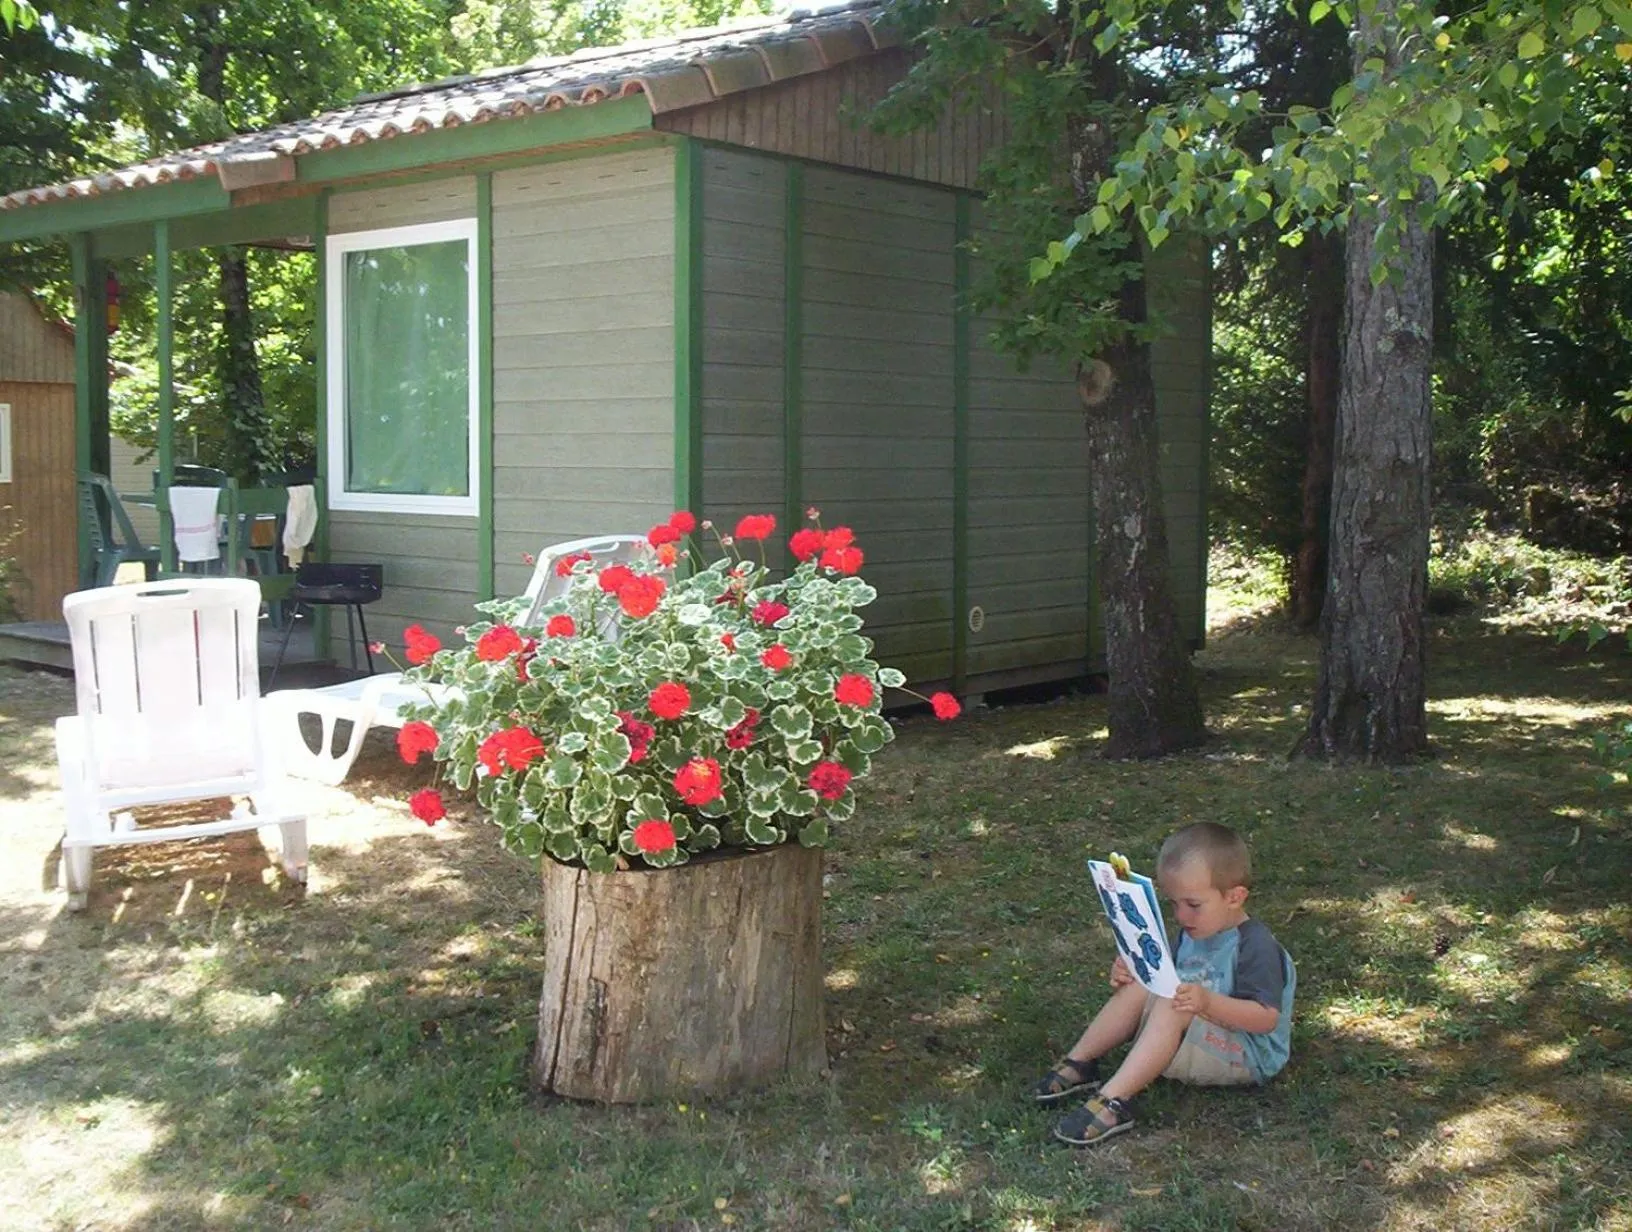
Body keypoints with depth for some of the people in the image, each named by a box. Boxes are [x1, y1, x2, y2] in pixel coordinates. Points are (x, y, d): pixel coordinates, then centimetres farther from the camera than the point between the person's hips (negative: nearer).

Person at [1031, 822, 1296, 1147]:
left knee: (1172, 1009, -32)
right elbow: (1170, 989, 17)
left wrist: (1208, 1002, -38)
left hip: (1248, 1056, -8)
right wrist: (1134, 973, -3)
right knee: (1138, 988, -10)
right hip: (1199, 1036, 8)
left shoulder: (1256, 946, -17)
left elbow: (1267, 1018, -25)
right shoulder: (1191, 934, 9)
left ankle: (1112, 1102, -38)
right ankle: (1078, 1064, -8)